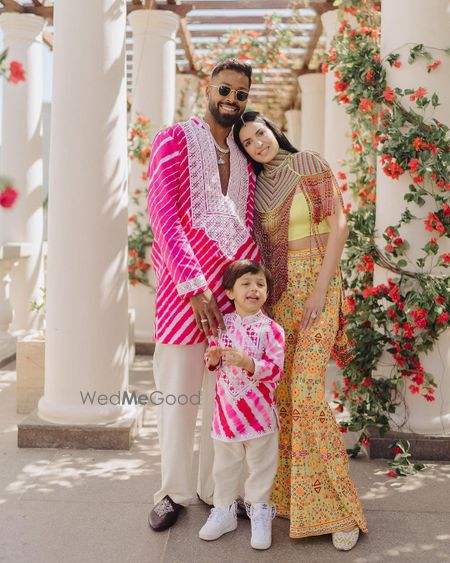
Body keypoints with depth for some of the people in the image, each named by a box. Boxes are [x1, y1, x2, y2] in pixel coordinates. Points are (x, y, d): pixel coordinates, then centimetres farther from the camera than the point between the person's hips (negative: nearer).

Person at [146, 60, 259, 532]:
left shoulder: (244, 157, 18)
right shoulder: (175, 141, 1)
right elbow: (163, 215, -9)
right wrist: (194, 285, -17)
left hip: (234, 283, 4)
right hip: (185, 282, -4)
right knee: (177, 391, 3)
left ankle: (216, 488, 21)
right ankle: (173, 490, 18)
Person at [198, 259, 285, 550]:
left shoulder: (271, 329, -10)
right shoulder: (223, 324, 1)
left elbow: (277, 370, -16)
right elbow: (214, 363, 12)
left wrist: (248, 363, -29)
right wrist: (213, 359, -10)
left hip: (259, 412, -3)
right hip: (226, 408, 3)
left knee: (261, 466, 12)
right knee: (225, 466, 17)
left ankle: (259, 513, 29)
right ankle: (224, 510, 34)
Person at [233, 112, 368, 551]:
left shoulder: (309, 164, -1)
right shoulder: (256, 187, 13)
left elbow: (338, 224, -7)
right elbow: (259, 246, 14)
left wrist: (320, 291, -13)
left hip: (317, 285, -5)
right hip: (277, 291, 5)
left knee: (306, 391, -15)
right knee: (279, 391, 2)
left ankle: (338, 507, -5)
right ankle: (286, 492, 16)